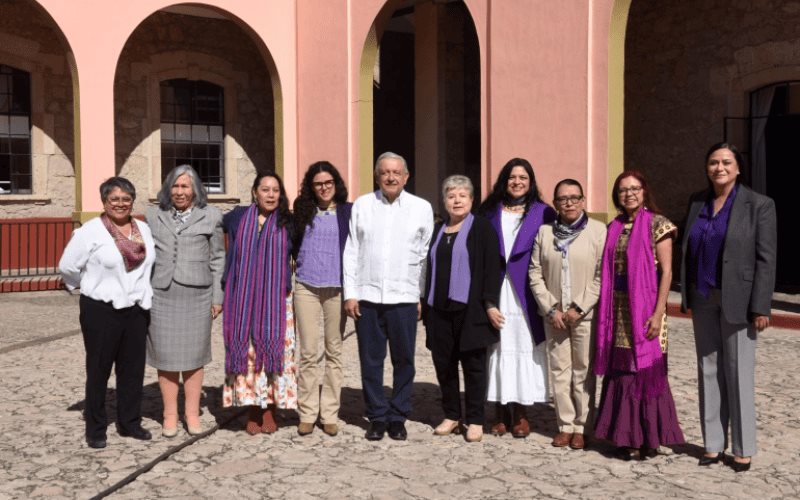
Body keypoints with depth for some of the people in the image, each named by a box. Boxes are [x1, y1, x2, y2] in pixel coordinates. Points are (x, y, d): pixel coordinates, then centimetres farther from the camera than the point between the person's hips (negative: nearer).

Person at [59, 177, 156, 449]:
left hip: (136, 309, 5)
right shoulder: (90, 231, -10)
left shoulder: (143, 229, 6)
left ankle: (129, 423, 24)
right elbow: (67, 266, -5)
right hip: (101, 310, -5)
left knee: (133, 369, 11)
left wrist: (142, 291, 12)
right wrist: (91, 287, 7)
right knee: (98, 370, 6)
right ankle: (95, 429, 17)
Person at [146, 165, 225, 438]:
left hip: (196, 295, -1)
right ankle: (170, 415, 18)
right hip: (161, 295, 1)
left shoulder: (210, 216, 5)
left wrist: (217, 297, 2)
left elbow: (217, 259, 5)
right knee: (165, 356, 5)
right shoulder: (154, 216, 9)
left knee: (193, 356, 6)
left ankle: (192, 413, 19)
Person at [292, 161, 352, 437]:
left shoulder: (348, 211, 3)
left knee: (334, 352, 5)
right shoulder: (303, 212, 7)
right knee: (308, 353, 2)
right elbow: (292, 245, 14)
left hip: (336, 289, -1)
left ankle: (329, 413, 13)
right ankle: (307, 413, 11)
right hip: (306, 287, 1)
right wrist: (291, 275, 5)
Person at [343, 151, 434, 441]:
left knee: (404, 361, 5)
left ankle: (398, 417, 20)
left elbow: (427, 256, 4)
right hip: (367, 297, 1)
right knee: (371, 361, 7)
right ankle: (377, 417, 20)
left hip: (404, 298, -1)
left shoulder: (422, 208, 4)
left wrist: (423, 296, 1)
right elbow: (351, 251, 6)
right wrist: (350, 293, 1)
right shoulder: (362, 205, 7)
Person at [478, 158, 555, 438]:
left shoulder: (542, 213, 5)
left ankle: (520, 412, 12)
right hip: (495, 295, 1)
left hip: (525, 296, -1)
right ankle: (500, 411, 11)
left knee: (524, 349, 1)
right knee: (497, 349, 2)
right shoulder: (490, 211, 10)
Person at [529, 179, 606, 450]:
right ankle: (565, 424, 16)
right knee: (559, 370, 6)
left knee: (583, 371, 1)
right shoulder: (544, 232, 6)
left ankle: (581, 426, 12)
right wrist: (551, 309, -4)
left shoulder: (598, 230, -3)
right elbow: (535, 273, 5)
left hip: (585, 313, -3)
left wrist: (579, 308, -11)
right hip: (554, 314, 3)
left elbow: (602, 275, -7)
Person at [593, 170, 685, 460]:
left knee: (646, 369, 0)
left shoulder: (657, 224, -4)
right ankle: (626, 436, 20)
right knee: (621, 371, 8)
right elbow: (607, 271, 12)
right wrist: (605, 311, 5)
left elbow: (666, 272, -8)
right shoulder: (613, 227, 11)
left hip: (645, 307, -5)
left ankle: (648, 438, 12)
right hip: (618, 308, 5)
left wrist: (658, 313, -15)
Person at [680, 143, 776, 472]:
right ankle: (713, 443, 19)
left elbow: (766, 259, -9)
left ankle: (743, 449, 14)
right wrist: (686, 294, 6)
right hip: (703, 298, 5)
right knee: (709, 370, 9)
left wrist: (761, 307, -13)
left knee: (738, 373, 1)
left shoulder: (759, 205, -6)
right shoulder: (697, 201, 8)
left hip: (737, 299, -4)